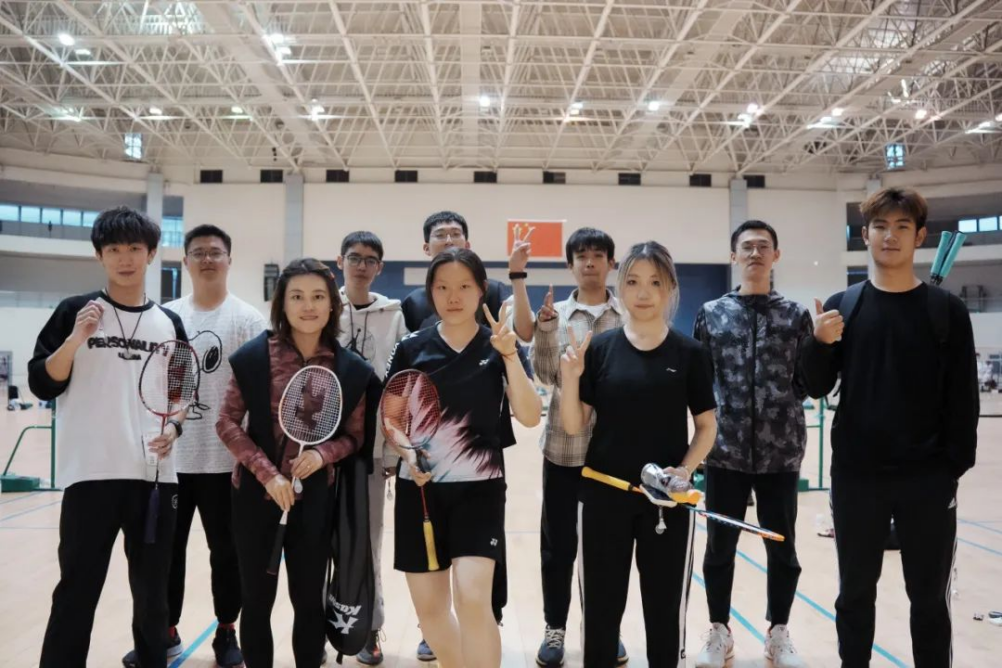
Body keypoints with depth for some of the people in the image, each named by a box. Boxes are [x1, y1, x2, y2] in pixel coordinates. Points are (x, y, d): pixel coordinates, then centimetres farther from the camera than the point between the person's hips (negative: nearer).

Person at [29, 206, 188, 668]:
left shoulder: (168, 323, 10)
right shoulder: (75, 312, 1)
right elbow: (42, 385, -3)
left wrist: (174, 427, -2)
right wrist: (75, 340, -17)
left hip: (156, 475, 3)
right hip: (91, 474, -3)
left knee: (153, 591, 12)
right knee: (76, 591, 0)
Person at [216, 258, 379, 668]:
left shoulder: (351, 370, -4)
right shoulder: (254, 356, -7)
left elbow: (355, 436, 3)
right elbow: (227, 422, -5)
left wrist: (323, 454, -17)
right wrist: (268, 474, -15)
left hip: (315, 499, 1)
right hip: (256, 494, 0)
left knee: (308, 599, 11)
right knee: (257, 599, 11)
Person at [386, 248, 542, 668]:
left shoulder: (500, 347, -1)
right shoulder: (412, 348, 2)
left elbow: (530, 417, -11)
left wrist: (510, 355, -21)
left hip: (479, 488, -2)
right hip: (420, 488, 2)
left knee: (472, 597, -18)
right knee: (429, 608, 11)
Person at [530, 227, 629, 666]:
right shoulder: (555, 314, 2)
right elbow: (545, 376, -5)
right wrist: (545, 331, -18)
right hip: (564, 443, 0)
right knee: (558, 540, 7)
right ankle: (555, 628, 22)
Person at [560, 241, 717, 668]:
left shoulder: (690, 353, -2)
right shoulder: (598, 348, -2)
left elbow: (707, 426, 4)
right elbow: (573, 426, -1)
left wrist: (684, 470, -12)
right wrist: (569, 376, -16)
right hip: (604, 493, 0)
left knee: (666, 611, 12)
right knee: (601, 609, 12)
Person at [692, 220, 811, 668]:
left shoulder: (796, 315, 4)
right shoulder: (711, 313, 4)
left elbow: (809, 383, 5)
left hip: (780, 452, 0)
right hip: (725, 450, 0)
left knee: (782, 548, 10)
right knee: (719, 547, 9)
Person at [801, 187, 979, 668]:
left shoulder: (947, 311, 0)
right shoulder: (841, 307, 2)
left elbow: (963, 400, 0)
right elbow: (816, 388, 1)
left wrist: (956, 467, -6)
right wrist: (820, 343, -16)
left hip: (927, 479, -1)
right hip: (856, 476, 1)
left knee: (929, 596, 11)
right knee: (855, 592, 13)